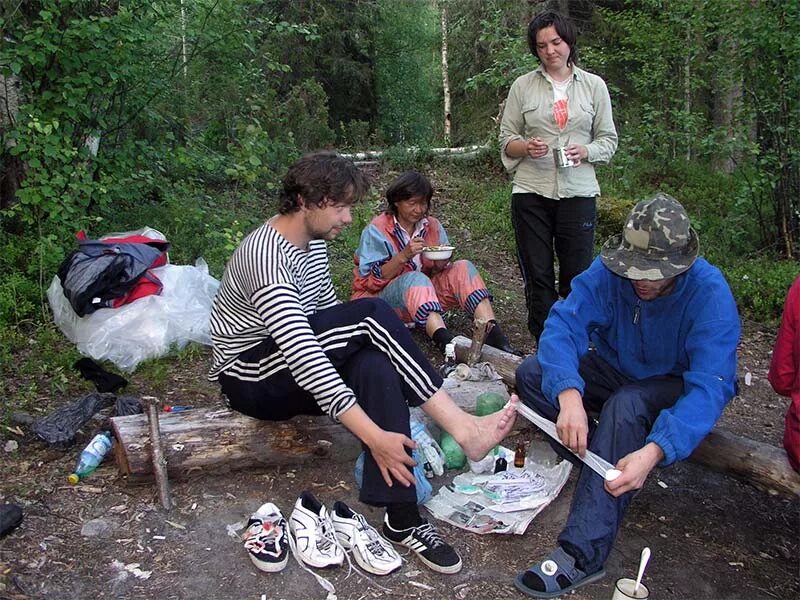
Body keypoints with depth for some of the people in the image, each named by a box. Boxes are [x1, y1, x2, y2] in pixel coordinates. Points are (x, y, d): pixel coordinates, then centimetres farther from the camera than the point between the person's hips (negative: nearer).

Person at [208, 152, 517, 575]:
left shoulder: (314, 241, 5)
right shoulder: (267, 255, -25)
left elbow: (329, 316, 14)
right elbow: (303, 356, -33)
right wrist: (374, 435, -35)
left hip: (293, 374, 8)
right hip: (251, 378, -7)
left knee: (375, 364, -26)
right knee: (374, 312, -26)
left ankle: (402, 518, -25)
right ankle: (460, 427, -22)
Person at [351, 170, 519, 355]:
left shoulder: (433, 226, 6)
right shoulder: (376, 231, -9)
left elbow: (437, 273, 7)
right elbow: (373, 281, -16)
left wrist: (441, 264, -17)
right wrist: (403, 256, -28)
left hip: (427, 295, 5)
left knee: (463, 269, -15)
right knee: (416, 279, -35)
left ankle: (494, 335, -32)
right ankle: (446, 343, -54)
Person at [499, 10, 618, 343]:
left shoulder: (594, 85, 7)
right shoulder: (523, 85, 6)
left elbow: (609, 140, 9)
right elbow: (506, 139, 8)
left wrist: (586, 151, -13)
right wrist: (526, 147, -14)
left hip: (578, 193, 0)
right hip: (531, 192, 0)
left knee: (577, 277, 1)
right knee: (537, 277, 5)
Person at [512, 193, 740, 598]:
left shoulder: (709, 292, -28)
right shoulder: (608, 271, -20)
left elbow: (710, 385, -35)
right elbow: (563, 322, -29)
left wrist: (654, 451, -50)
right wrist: (568, 394, -49)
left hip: (674, 389, -4)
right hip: (615, 371, 4)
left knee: (626, 407, -38)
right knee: (531, 374, -17)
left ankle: (583, 553, -37)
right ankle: (606, 465, -18)